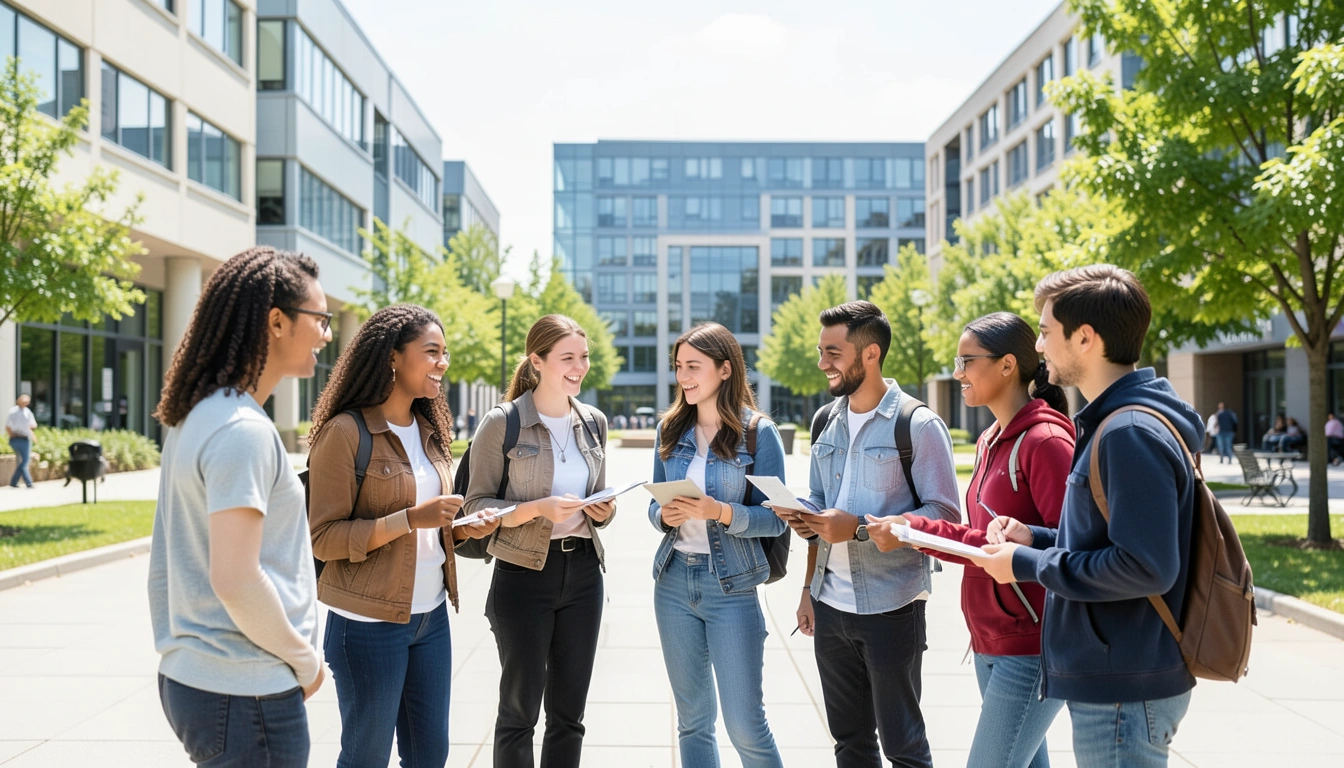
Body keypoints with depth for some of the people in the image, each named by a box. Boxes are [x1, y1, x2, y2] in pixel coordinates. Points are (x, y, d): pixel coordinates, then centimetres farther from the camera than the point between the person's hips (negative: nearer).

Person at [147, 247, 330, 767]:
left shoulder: (196, 417, 9)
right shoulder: (243, 430, -20)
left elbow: (166, 558, 16)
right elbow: (235, 580, -24)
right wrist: (305, 660, -11)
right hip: (245, 694, -9)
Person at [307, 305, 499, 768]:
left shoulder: (429, 432, 9)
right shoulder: (345, 432, -14)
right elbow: (323, 538, -16)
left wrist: (462, 530, -3)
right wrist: (410, 519, -25)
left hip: (432, 616, 7)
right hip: (369, 623, -7)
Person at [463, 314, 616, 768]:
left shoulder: (594, 422, 6)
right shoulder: (502, 423, -10)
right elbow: (476, 505, -9)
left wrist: (604, 511, -5)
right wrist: (538, 509, -23)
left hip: (583, 573, 5)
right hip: (524, 576, -5)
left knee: (569, 713, 12)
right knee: (520, 710, 6)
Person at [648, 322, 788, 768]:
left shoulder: (758, 433, -7)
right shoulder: (670, 430, 6)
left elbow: (774, 519, -9)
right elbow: (654, 505, 10)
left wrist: (721, 512, -25)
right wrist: (665, 516, -12)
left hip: (731, 586, -4)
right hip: (674, 583, 5)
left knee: (745, 725, -1)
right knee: (692, 720, 14)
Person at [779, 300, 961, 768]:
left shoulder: (918, 424, -10)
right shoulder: (828, 422, 10)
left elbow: (944, 514, -14)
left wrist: (859, 528, -22)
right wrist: (806, 553, 8)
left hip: (889, 607, -6)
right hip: (830, 605, 6)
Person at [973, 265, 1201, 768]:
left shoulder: (1132, 434, -21)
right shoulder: (1113, 422, 11)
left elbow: (1146, 566, -26)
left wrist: (1027, 565, -17)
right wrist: (1036, 539, 5)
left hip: (1125, 692, -10)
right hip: (1111, 676, 10)